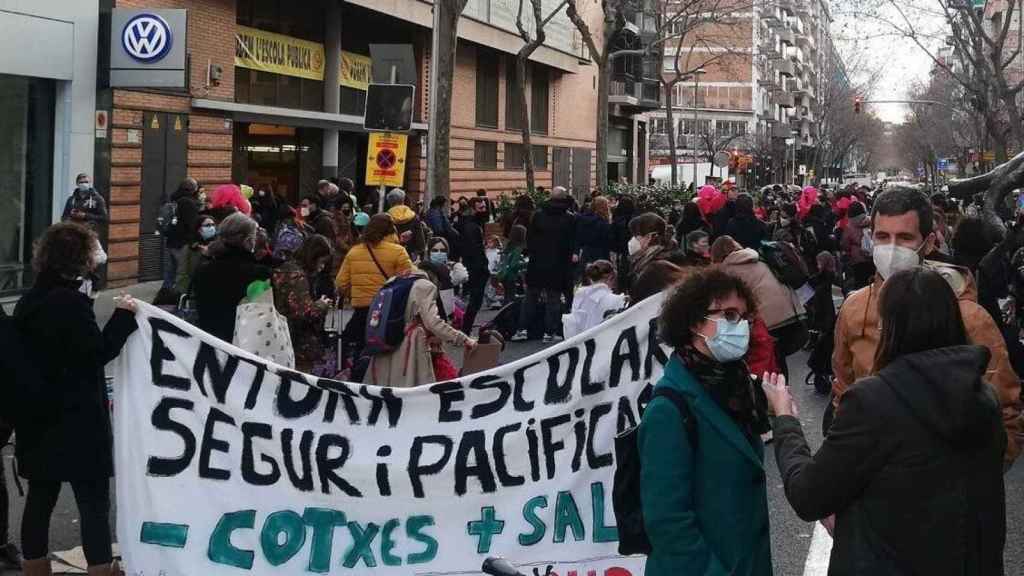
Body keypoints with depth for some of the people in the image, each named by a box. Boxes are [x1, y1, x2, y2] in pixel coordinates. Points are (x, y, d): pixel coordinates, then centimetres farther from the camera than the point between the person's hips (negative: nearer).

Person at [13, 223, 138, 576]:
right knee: (94, 504, -3)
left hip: (38, 419, 8)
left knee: (40, 500, 13)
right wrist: (124, 316, -6)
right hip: (76, 421, -8)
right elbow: (98, 353, -16)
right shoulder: (71, 302, -17)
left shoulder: (28, 303, 10)